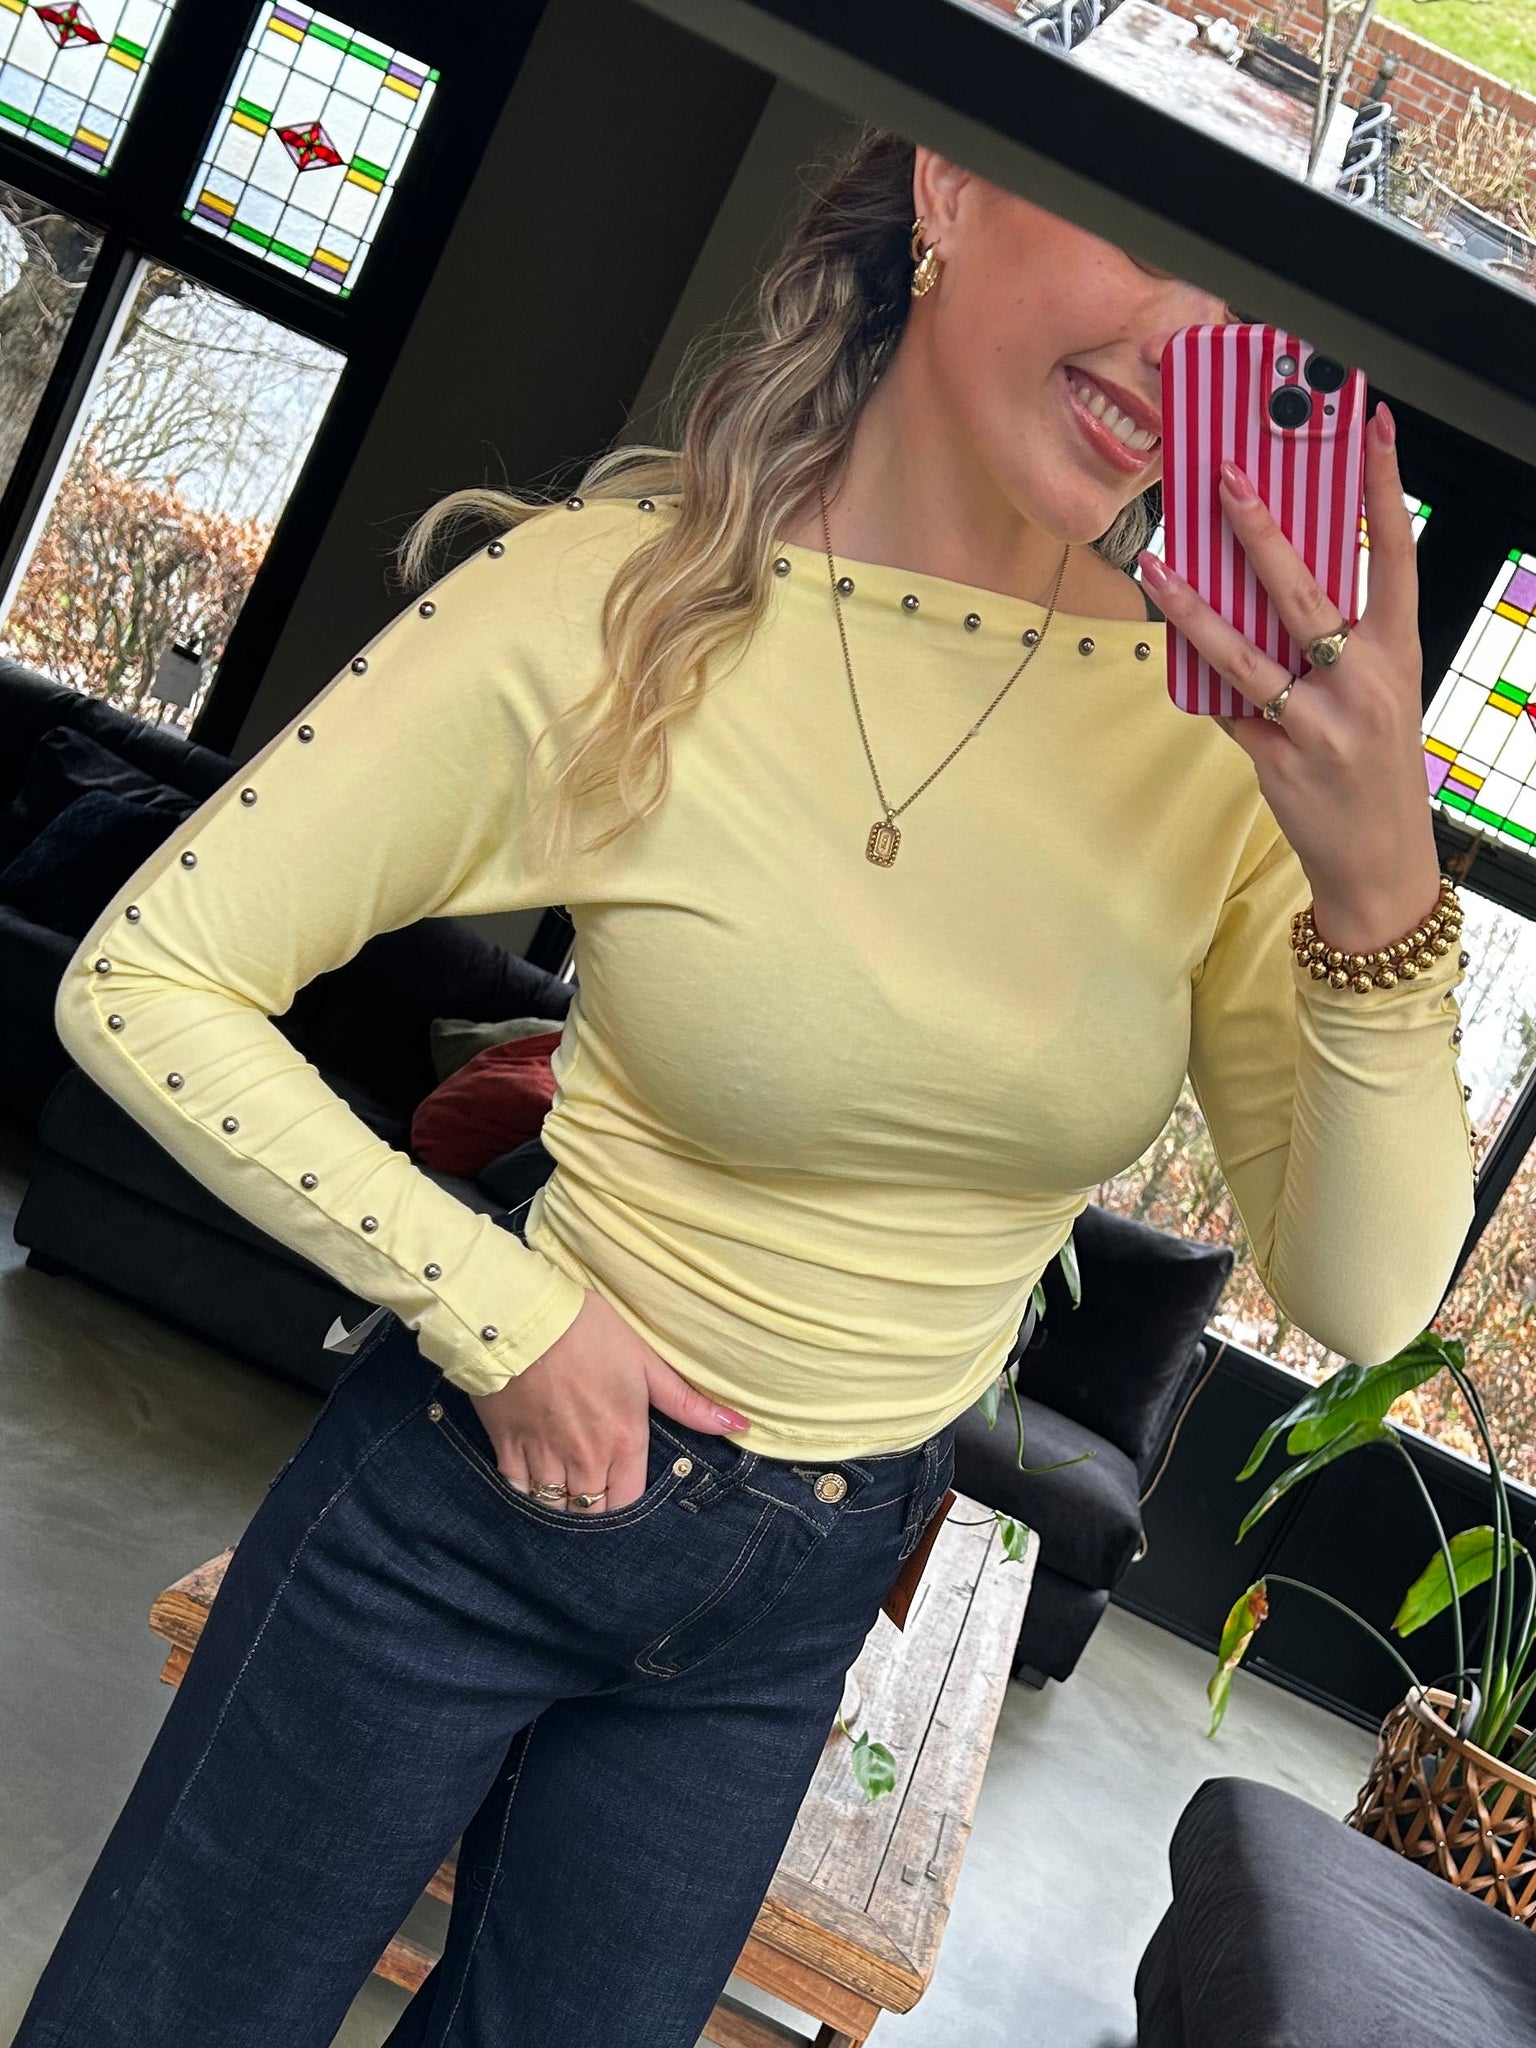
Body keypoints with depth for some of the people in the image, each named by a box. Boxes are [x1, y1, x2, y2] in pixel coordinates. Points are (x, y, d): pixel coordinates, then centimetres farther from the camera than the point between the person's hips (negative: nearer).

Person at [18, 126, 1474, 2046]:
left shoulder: (1240, 707, -14)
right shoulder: (618, 602, -22)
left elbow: (1359, 1296, -13)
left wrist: (1382, 892, -29)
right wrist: (500, 1311, -18)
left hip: (803, 1599, 3)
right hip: (503, 1485, -3)